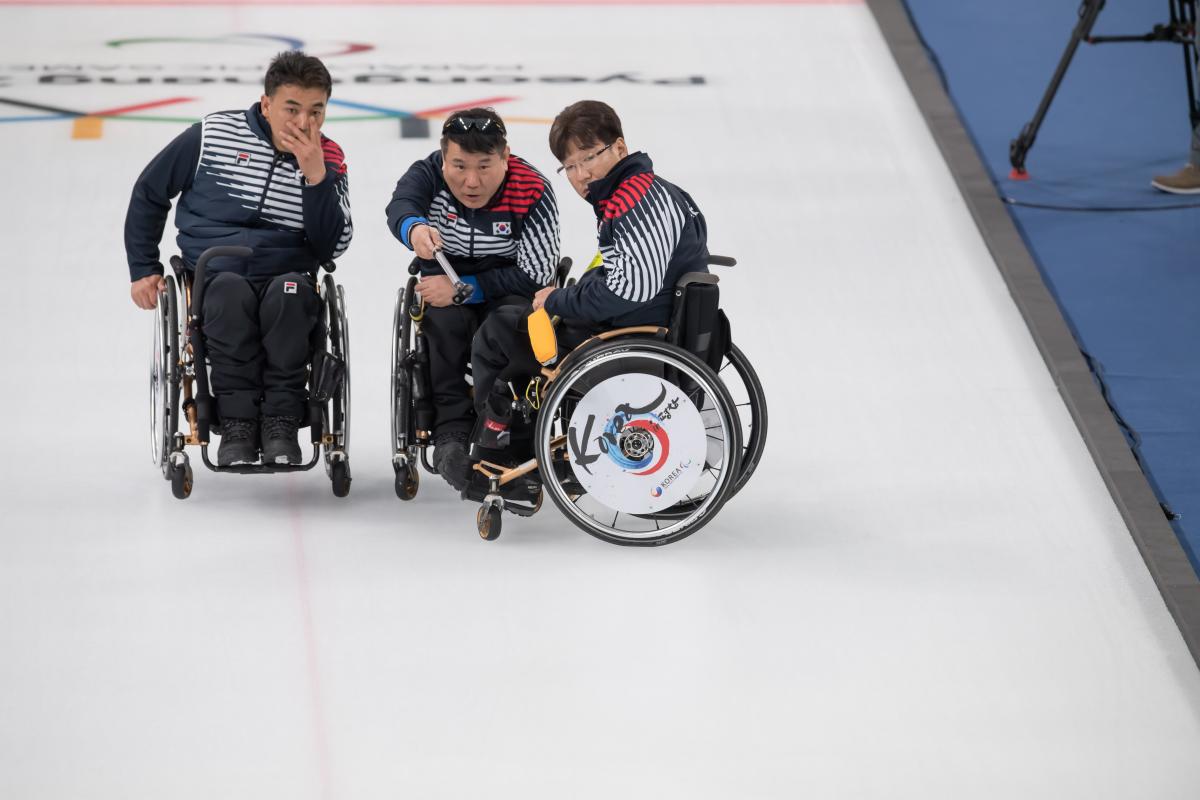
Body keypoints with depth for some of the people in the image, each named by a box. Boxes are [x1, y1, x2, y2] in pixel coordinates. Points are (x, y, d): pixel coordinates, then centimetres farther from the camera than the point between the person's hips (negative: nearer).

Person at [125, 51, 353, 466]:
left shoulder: (328, 159, 5)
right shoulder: (213, 135, 1)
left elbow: (331, 247, -5)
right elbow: (149, 192, 14)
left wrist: (316, 176, -15)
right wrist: (143, 269, 12)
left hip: (286, 274, 1)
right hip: (211, 273, -1)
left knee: (290, 294, -35)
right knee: (231, 294, -37)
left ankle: (281, 425, -28)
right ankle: (237, 424, -29)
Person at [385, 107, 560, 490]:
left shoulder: (532, 192, -21)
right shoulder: (429, 175, -15)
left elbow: (535, 276, -24)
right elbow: (400, 206, -39)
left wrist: (464, 288, -33)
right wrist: (414, 228, -65)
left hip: (508, 283, -1)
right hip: (446, 274, 1)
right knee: (446, 319, -32)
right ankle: (452, 433, -28)